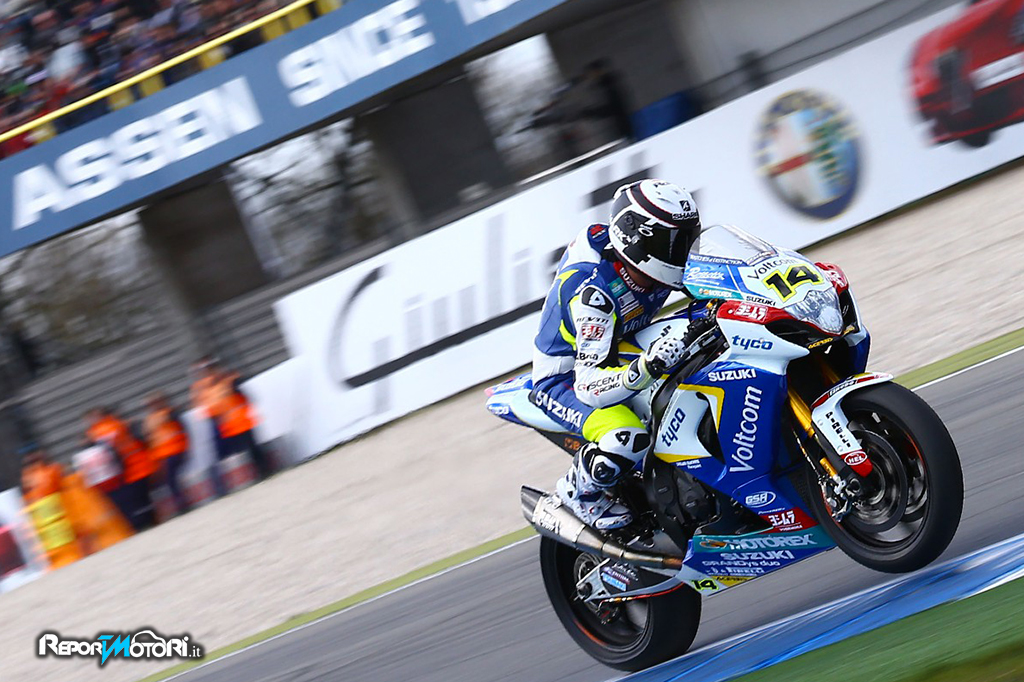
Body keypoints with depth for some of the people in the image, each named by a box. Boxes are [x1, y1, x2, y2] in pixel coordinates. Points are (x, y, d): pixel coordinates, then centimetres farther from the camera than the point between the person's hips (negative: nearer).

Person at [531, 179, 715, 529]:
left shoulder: (651, 269, -12)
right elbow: (590, 385, -41)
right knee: (627, 438, -36)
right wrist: (649, 365, -57)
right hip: (564, 377, -9)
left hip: (618, 353, 9)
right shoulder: (594, 290, -35)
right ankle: (578, 491, -3)